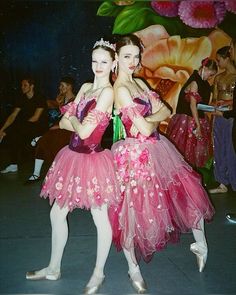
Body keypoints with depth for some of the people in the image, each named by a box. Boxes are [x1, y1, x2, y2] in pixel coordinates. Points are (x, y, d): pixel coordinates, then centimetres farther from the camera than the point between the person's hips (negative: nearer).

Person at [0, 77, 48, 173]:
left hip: (40, 127, -7)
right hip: (27, 127, 7)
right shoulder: (23, 99, 9)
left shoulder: (40, 98, -10)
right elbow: (13, 115, 3)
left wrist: (21, 125, -15)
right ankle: (13, 164, -9)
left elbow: (35, 118, -15)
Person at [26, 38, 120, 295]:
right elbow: (63, 122, 7)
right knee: (57, 213, 15)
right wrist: (80, 123, -11)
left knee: (100, 218, 7)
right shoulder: (86, 87, 10)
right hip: (73, 155, 9)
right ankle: (53, 268, 33)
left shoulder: (108, 92, -13)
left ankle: (98, 273, 25)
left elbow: (84, 131, -20)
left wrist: (74, 120, -1)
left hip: (93, 159, -8)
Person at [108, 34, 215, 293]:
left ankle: (200, 245, 31)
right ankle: (134, 269, 22)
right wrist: (151, 122, -2)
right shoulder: (120, 89, -17)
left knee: (189, 192, 11)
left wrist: (148, 120, -12)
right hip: (137, 154, -8)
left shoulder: (139, 83, 10)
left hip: (156, 148, 9)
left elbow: (166, 111, 4)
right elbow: (144, 130, -22)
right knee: (134, 208, 4)